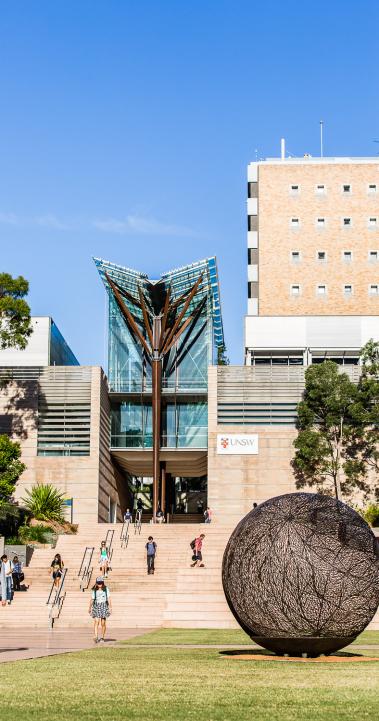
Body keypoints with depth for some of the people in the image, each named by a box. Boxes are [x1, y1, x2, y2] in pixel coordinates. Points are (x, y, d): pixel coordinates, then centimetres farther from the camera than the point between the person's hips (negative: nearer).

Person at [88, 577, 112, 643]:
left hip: (104, 606, 0)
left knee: (103, 623, 1)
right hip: (96, 606, 0)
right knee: (96, 621, -16)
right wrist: (90, 608, 18)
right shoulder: (94, 590, 6)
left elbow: (109, 598, 0)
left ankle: (102, 638, 18)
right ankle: (96, 637, -27)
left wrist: (110, 607, -8)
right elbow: (92, 599, 14)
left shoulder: (106, 589, 2)